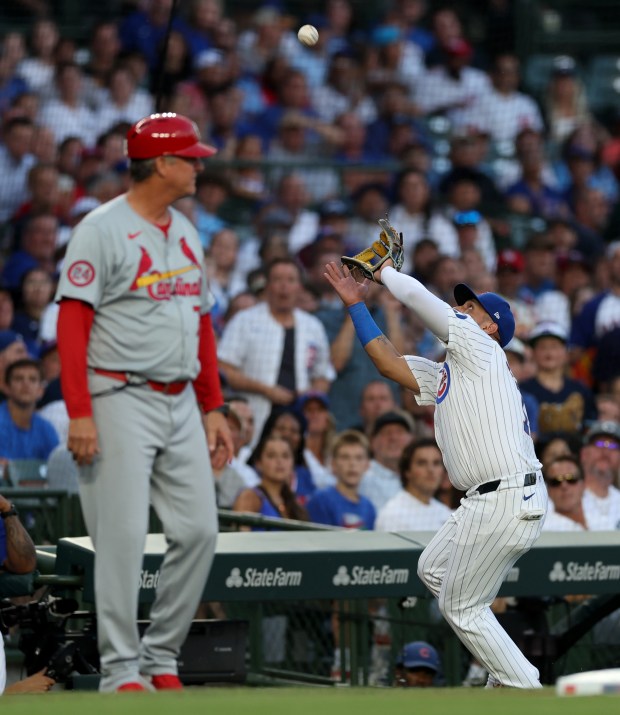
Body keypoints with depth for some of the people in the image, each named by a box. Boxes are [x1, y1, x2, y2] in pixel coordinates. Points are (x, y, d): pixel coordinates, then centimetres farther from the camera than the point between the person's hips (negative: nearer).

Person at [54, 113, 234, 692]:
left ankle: (162, 658, 16)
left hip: (181, 405, 8)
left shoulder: (186, 233, 16)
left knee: (199, 530, 4)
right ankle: (121, 671, -1)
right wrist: (79, 414, -20)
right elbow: (72, 321, -13)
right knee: (123, 536, -7)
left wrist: (213, 409, 16)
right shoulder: (103, 230, -9)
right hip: (122, 401, -8)